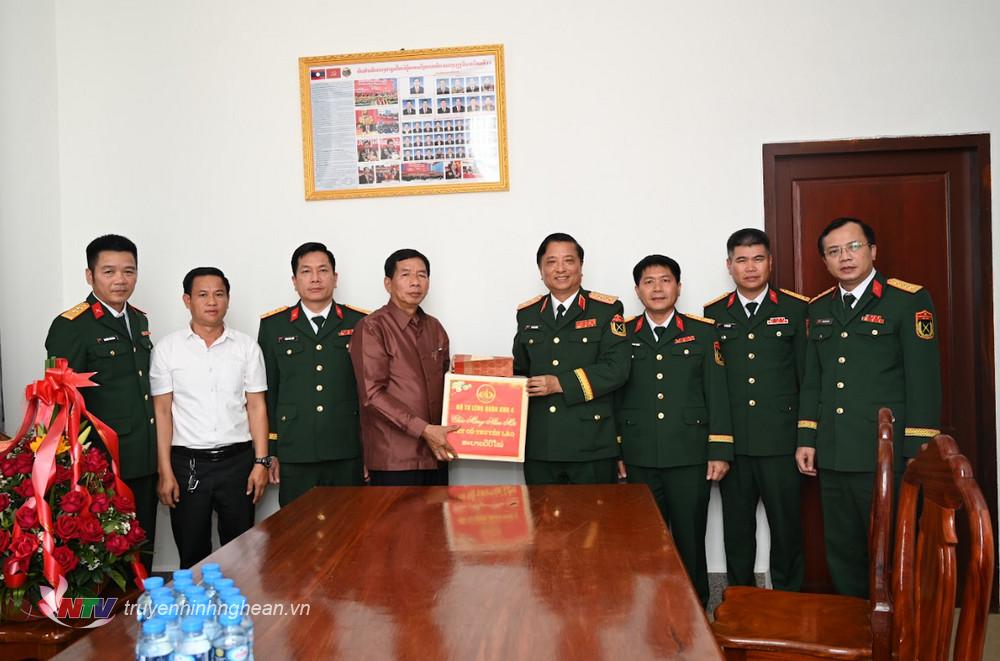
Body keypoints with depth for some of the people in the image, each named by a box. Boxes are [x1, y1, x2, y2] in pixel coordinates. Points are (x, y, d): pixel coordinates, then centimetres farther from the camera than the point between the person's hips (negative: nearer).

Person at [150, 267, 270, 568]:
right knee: (192, 554, 10)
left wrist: (261, 462, -4)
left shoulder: (247, 346, 3)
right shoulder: (167, 348, 0)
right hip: (187, 463, 0)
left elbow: (256, 406, 3)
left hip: (237, 460, 1)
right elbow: (162, 411, -1)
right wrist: (165, 472, -5)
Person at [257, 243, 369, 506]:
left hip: (348, 455, 0)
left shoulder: (360, 324, 5)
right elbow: (266, 393, 8)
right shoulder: (273, 326, 8)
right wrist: (269, 452, 4)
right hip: (294, 455, 0)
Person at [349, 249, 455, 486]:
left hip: (436, 454, 6)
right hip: (394, 460, -5)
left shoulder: (434, 328, 14)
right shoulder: (372, 328, -6)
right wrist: (424, 429, -17)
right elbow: (373, 394, -13)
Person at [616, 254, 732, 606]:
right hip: (639, 459, 1)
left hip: (691, 457, -1)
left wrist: (720, 451, -3)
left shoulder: (703, 332, 5)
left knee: (690, 540, 6)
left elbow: (717, 393, 2)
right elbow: (614, 396, 7)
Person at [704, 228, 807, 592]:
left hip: (781, 440, -1)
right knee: (736, 528, 10)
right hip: (731, 442, 2)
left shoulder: (796, 309, 3)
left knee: (787, 527, 6)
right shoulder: (713, 314, 8)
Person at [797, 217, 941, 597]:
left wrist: (918, 452, -12)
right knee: (842, 554, 14)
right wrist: (806, 438, 8)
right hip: (832, 456, 5)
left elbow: (924, 380, -8)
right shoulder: (819, 309, 12)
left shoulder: (909, 300, -5)